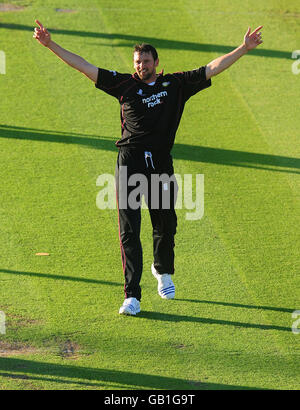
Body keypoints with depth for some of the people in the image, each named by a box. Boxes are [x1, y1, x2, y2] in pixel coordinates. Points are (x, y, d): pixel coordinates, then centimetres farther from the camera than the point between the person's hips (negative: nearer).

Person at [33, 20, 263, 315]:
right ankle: (132, 297, -7)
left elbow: (212, 69, 7)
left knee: (166, 225, 13)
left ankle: (163, 271, 45)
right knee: (128, 231, -6)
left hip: (161, 163, 1)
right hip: (130, 163, -1)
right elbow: (85, 68, 4)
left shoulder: (175, 85, 7)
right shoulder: (125, 84, 5)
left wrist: (244, 48, 1)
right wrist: (50, 45, -2)